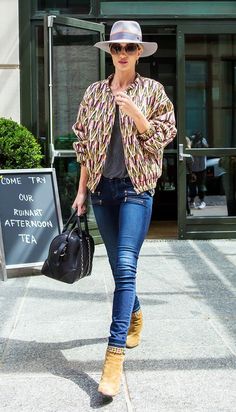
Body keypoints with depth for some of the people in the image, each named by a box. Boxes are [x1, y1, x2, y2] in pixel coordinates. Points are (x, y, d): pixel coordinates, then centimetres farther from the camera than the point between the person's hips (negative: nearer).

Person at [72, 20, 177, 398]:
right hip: (102, 187, 4)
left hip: (136, 187, -4)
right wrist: (82, 190, 9)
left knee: (125, 266, -15)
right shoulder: (95, 93, 10)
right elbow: (85, 143, 12)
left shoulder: (152, 90, 3)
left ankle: (115, 356, -17)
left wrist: (135, 114, -17)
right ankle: (135, 316, 41)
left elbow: (162, 137, -1)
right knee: (119, 266, 14)